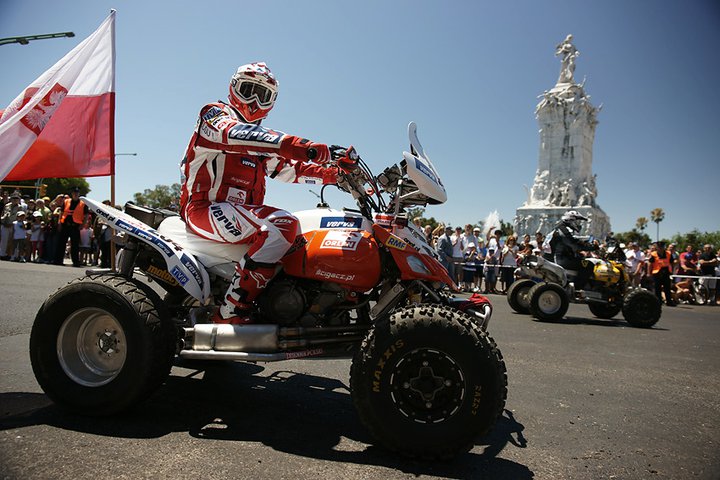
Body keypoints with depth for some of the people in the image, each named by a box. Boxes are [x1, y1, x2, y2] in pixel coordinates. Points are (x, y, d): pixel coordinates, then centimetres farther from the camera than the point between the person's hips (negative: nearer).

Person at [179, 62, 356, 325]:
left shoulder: (263, 140, 25)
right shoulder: (214, 114, 2)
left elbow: (290, 169, 18)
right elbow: (235, 134, -21)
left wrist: (334, 173, 2)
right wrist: (294, 145, -36)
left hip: (243, 211, 8)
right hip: (205, 207, -8)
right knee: (283, 224, -31)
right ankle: (231, 311, -29)